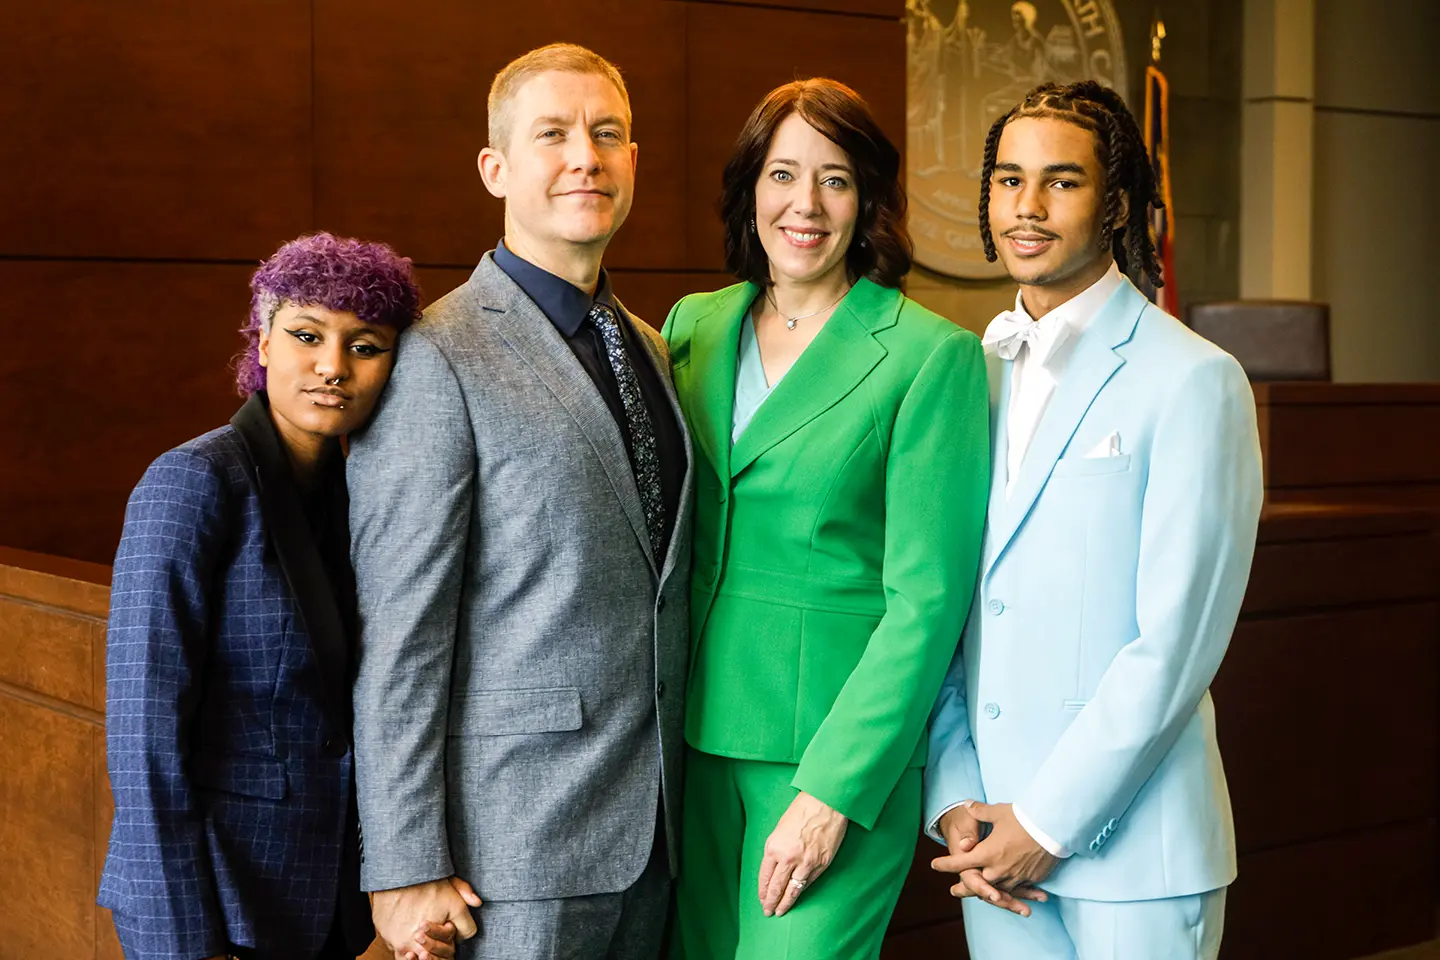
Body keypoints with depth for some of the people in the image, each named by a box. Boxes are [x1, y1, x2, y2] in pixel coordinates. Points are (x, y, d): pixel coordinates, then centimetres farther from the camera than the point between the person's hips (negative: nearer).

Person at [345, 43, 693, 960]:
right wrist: (405, 868, -14)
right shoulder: (438, 360, -11)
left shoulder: (651, 348, 12)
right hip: (517, 844, -7)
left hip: (653, 822, 7)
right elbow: (398, 634, -13)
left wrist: (676, 789, 13)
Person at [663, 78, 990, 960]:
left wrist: (833, 791, -15)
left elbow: (926, 599, -11)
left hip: (845, 748, -5)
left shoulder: (933, 357, -8)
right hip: (698, 737, 5)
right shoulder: (692, 326, 8)